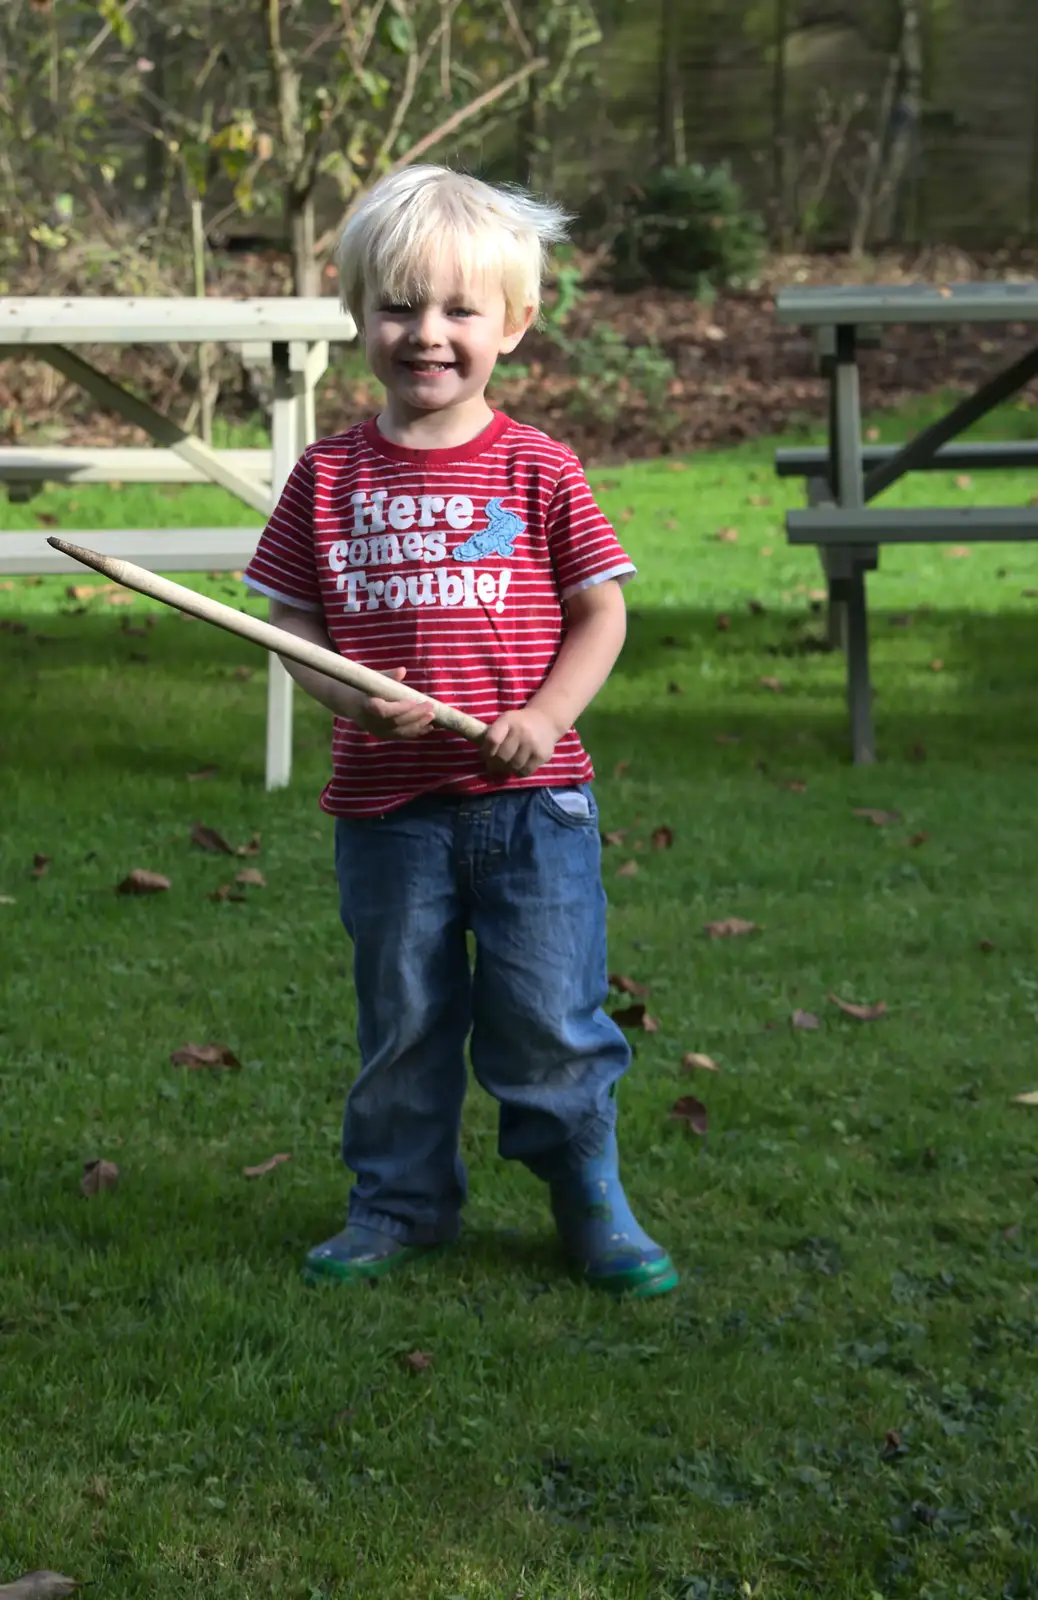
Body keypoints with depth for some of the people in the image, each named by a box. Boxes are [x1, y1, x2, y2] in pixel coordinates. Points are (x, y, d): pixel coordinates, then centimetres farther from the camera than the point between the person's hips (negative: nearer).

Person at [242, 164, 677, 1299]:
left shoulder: (539, 471, -1)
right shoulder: (331, 475, 3)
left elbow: (601, 611, 2)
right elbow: (290, 617, 6)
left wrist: (546, 716, -13)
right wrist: (344, 693, -14)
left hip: (530, 799, -1)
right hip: (386, 803, 2)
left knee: (549, 1016, 3)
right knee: (401, 1021, 13)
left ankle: (592, 1207, 21)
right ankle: (401, 1205, 30)